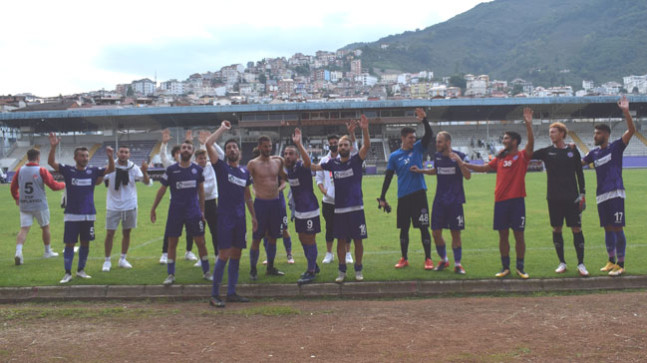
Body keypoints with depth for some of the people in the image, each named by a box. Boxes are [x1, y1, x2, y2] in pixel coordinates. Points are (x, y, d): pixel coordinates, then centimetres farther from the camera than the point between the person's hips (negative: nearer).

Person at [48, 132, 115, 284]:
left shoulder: (93, 171, 2)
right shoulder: (68, 170, -3)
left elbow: (111, 169, -2)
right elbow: (51, 162, -13)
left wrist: (110, 157, -22)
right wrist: (53, 147, -29)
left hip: (89, 215, 2)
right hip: (72, 214, -2)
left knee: (85, 243, 10)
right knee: (69, 244, 0)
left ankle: (81, 270, 24)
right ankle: (67, 273, 8)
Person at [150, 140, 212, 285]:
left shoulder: (197, 169, 1)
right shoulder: (171, 170, -3)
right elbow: (162, 189, 4)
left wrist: (202, 210, 9)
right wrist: (153, 209, 4)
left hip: (194, 212, 1)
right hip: (175, 212, -1)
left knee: (201, 242, 3)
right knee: (172, 243, 4)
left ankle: (206, 272, 16)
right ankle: (171, 274, 15)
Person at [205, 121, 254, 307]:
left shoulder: (245, 171, 13)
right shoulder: (221, 167, -2)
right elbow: (208, 144, -14)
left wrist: (253, 216, 19)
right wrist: (223, 128, -5)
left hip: (240, 218, 5)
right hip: (225, 217, -5)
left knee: (236, 254, 8)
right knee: (224, 254, -10)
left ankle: (231, 292, 17)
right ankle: (214, 295, -3)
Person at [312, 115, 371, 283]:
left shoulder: (356, 160, -3)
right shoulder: (333, 163, 5)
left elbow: (367, 146, -18)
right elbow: (313, 167, 13)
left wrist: (365, 130, -34)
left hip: (356, 207, -2)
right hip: (339, 208, 2)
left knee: (358, 240, 4)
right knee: (341, 240, 6)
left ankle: (358, 270, 18)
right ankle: (342, 271, 17)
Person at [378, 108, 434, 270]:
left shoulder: (418, 148, 5)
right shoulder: (394, 156, 4)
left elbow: (429, 135, -8)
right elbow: (388, 177, 5)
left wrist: (424, 120, -24)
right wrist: (382, 198, 2)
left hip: (419, 193, -1)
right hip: (403, 196, 1)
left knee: (424, 227, -1)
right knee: (404, 228, 8)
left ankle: (428, 259, 7)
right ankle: (404, 259, 21)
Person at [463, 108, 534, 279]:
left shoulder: (522, 156, -1)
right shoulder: (500, 158, 13)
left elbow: (531, 143, -17)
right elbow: (484, 168, 19)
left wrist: (528, 125, -30)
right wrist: (464, 164, 15)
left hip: (517, 200, -4)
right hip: (500, 200, 4)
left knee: (519, 234, 0)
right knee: (503, 234, 7)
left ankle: (520, 267, 11)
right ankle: (505, 267, 17)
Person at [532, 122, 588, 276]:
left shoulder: (573, 151, 4)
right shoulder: (547, 152, 5)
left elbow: (579, 173, 7)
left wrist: (582, 194, 3)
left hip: (572, 197, -1)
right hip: (554, 198, 1)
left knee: (576, 229, -3)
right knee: (556, 229, 4)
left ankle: (581, 264, 5)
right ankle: (562, 263, 15)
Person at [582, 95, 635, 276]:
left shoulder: (616, 147, -2)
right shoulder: (594, 153, 13)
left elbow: (632, 130, -14)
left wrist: (626, 111, -26)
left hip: (615, 193, -6)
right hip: (601, 195, 6)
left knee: (617, 228, -6)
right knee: (608, 229, 11)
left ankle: (620, 264, 0)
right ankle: (611, 262, 20)